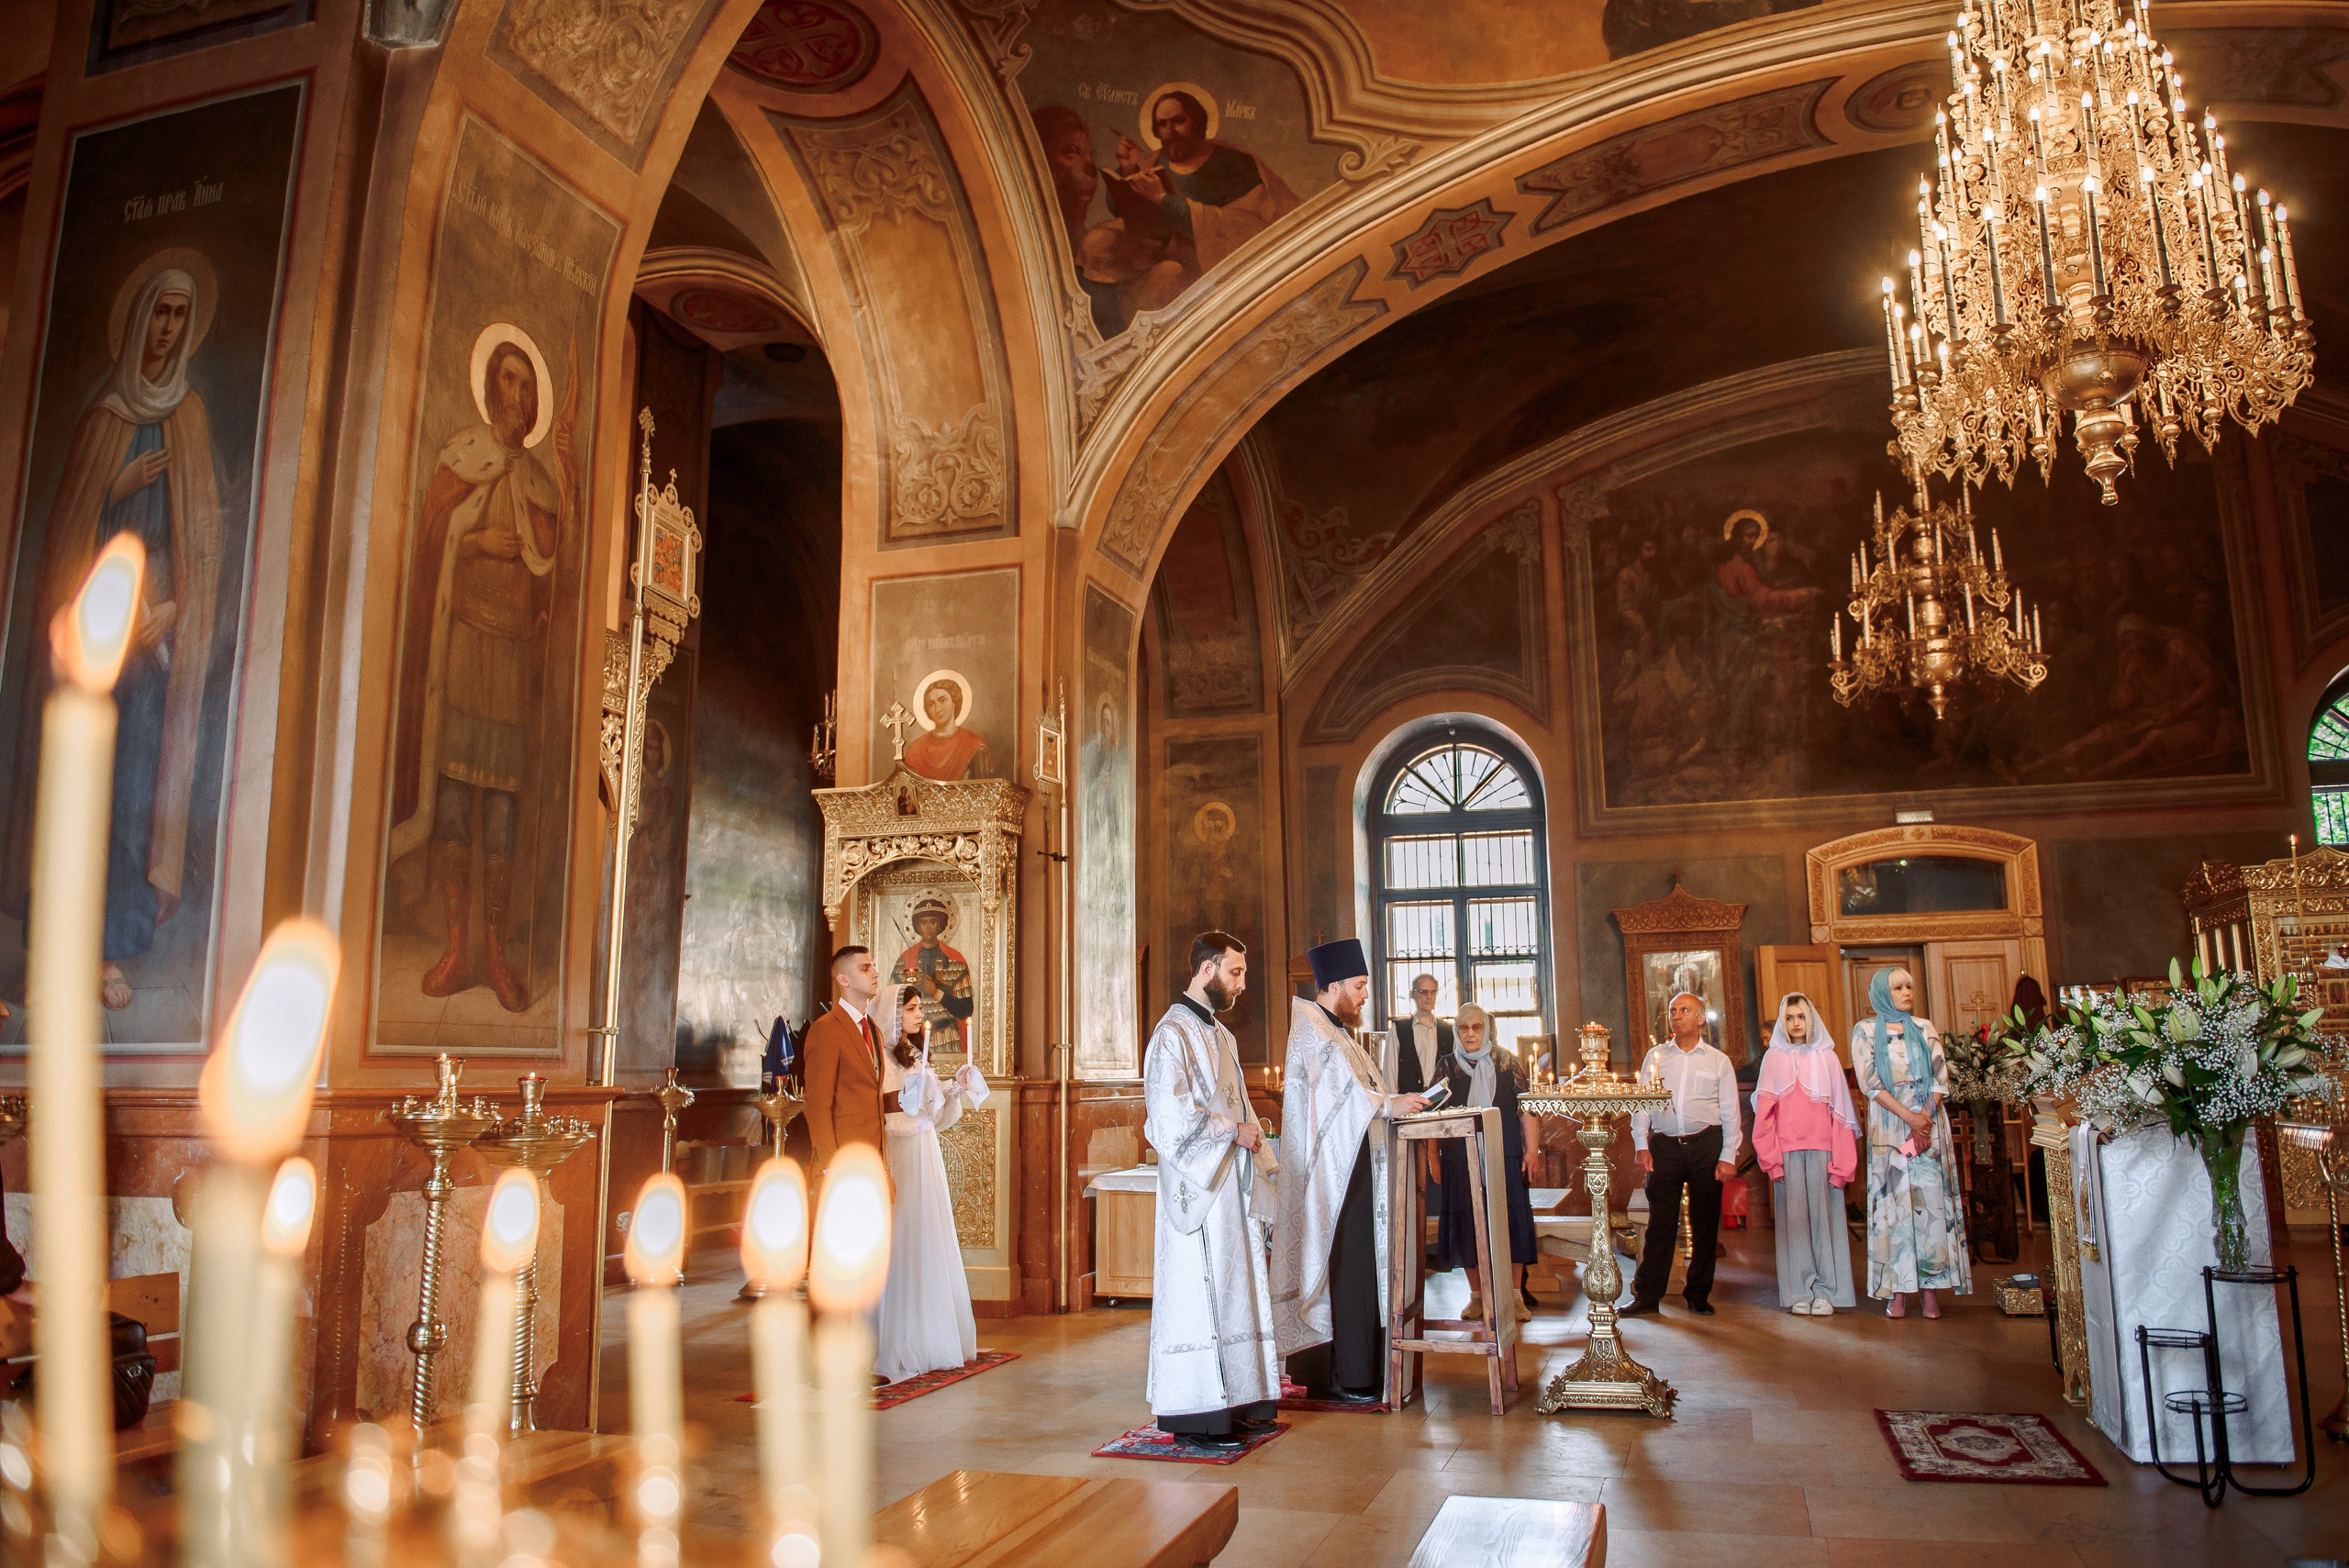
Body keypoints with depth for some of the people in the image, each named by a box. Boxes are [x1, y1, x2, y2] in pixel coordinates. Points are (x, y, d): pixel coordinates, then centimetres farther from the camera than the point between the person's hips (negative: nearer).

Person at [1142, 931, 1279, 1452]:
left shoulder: (1221, 1035, 18)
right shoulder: (1173, 1033, -11)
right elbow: (1170, 1113, -20)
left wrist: (1255, 1147, 10)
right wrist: (1233, 1130, -13)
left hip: (1233, 1183, 9)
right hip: (1197, 1184, -9)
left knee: (1236, 1288, 10)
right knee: (1199, 1295, -5)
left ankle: (1233, 1403, 18)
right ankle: (1195, 1417, 1)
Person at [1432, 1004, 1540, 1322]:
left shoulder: (1504, 1062, 5)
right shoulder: (1447, 1067, 7)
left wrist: (1532, 1149, -5)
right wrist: (1434, 1158, -2)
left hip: (1504, 1154, -1)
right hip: (1461, 1158, 1)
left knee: (1509, 1219, -2)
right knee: (1468, 1223, 4)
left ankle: (1514, 1293, 8)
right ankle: (1477, 1296, 15)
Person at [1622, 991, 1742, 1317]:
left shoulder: (1718, 1061, 8)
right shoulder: (1655, 1057, 11)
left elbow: (1730, 1113, 6)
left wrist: (1728, 1156, -2)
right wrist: (1642, 1146, 0)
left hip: (1706, 1145, 0)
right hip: (1664, 1145, 0)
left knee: (1705, 1223, 4)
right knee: (1660, 1223, -2)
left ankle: (1698, 1294, 16)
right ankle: (1647, 1295, 1)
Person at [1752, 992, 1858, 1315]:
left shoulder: (1827, 1058, 9)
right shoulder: (1773, 1058, 9)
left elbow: (1840, 1110, 6)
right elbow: (1764, 1110, 4)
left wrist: (1840, 1159, -2)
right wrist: (1770, 1156, -5)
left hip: (1821, 1147, 0)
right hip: (1787, 1149, 0)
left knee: (1822, 1214, -2)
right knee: (1793, 1216, -1)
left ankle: (1825, 1292, 3)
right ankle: (1799, 1293, 2)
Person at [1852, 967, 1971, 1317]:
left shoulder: (1924, 1028, 11)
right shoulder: (1865, 1030, 3)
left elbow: (1940, 1076, 4)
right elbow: (1870, 1082, -5)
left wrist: (1925, 1117, -10)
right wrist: (1909, 1117, -14)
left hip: (1929, 1122, 2)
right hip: (1889, 1126, -2)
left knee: (1931, 1199, -3)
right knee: (1894, 1202, -3)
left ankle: (1929, 1287, 0)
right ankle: (1898, 1290, -1)